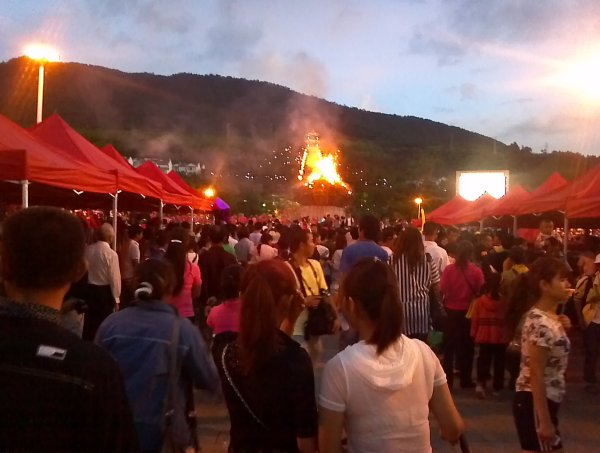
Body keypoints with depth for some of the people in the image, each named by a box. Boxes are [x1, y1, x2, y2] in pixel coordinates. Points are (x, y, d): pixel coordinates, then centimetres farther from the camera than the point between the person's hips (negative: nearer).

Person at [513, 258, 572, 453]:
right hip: (535, 403, -10)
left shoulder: (547, 318, 8)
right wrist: (545, 421, -21)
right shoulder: (542, 324, -21)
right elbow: (536, 375, -22)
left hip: (543, 401, 10)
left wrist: (560, 328, 3)